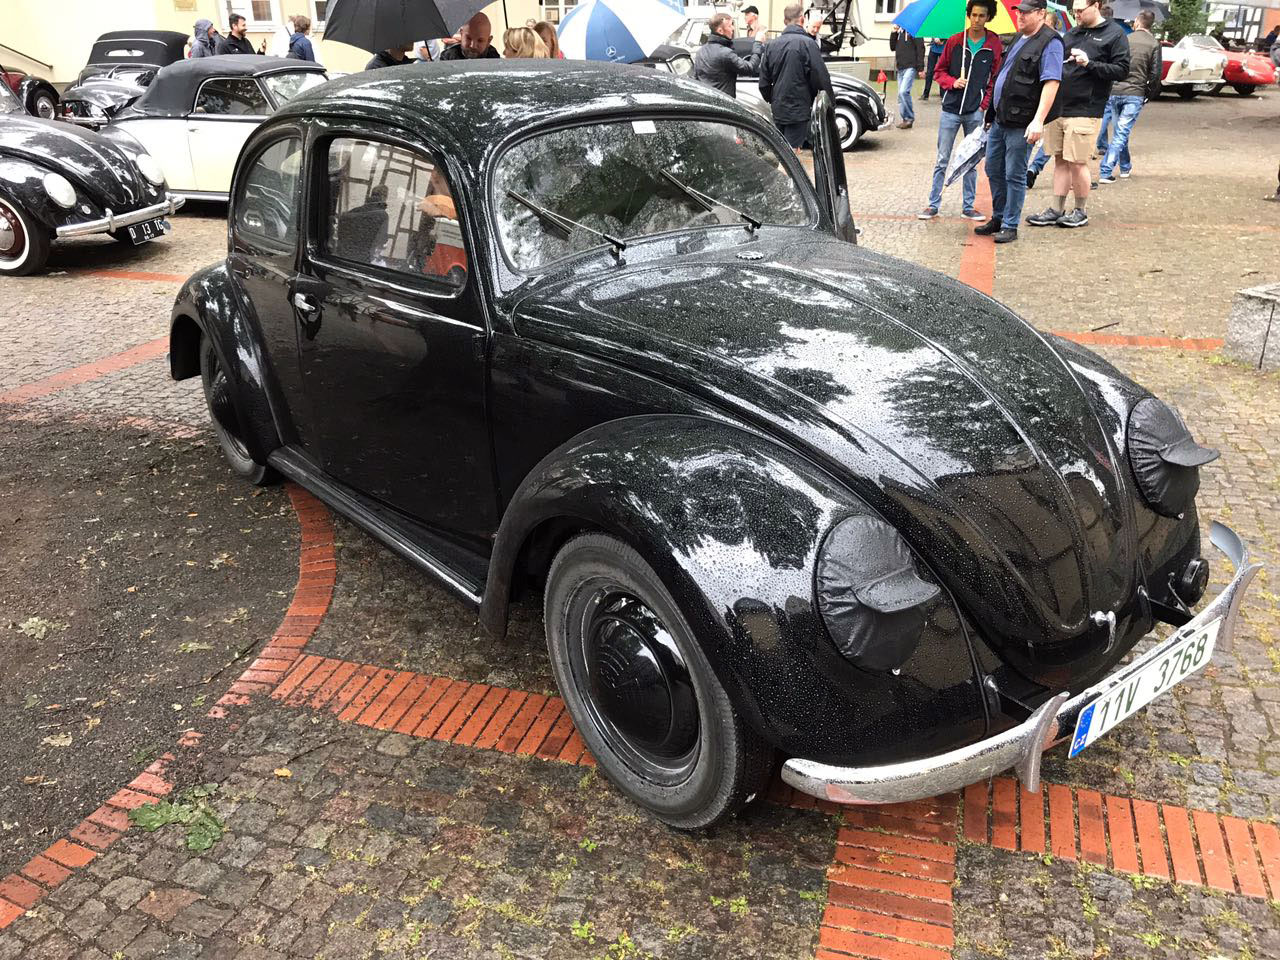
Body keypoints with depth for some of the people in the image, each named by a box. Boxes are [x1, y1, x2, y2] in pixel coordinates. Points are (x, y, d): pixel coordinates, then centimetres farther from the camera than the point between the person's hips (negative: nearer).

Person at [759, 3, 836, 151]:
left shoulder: (770, 45, 4)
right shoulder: (807, 44, -13)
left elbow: (764, 82, 9)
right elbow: (821, 77, -13)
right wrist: (831, 100, 1)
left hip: (777, 110, 6)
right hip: (798, 109, -6)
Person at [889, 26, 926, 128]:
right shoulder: (899, 31, 15)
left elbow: (920, 49, -9)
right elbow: (892, 47, 15)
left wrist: (921, 68, -14)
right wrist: (894, 33, 2)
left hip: (910, 67, -7)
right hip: (900, 68, 7)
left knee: (903, 91, -19)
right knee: (901, 94, 7)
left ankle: (910, 118, -8)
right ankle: (905, 119, 14)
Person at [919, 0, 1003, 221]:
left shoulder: (994, 45, 2)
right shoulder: (954, 42, 3)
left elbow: (996, 78, 5)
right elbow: (939, 72, 9)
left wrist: (985, 105, -5)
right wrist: (953, 82, -9)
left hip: (976, 112, 0)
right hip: (951, 109, 0)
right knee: (942, 160, 2)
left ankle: (969, 206, 14)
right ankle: (933, 204, 8)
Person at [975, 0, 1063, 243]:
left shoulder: (1049, 42, -11)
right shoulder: (1020, 38, 17)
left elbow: (1051, 83, -19)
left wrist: (1038, 120, -28)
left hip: (1020, 123, -9)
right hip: (999, 120, 9)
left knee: (1014, 175, -3)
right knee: (993, 170, 14)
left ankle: (1010, 226, 6)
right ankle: (998, 218, 27)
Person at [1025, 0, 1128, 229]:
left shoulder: (1115, 34, -2)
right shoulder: (1071, 33, 15)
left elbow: (1122, 70, -8)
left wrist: (1089, 64, -17)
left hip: (1084, 111, -6)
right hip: (1058, 108, 6)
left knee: (1077, 163, -3)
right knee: (1060, 160, 9)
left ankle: (1080, 211, 12)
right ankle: (1056, 210, 16)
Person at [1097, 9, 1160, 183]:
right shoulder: (1154, 44, -2)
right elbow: (1155, 74, -5)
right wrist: (1148, 95, 8)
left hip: (1114, 92, 3)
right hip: (1135, 94, -3)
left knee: (1121, 131, 18)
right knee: (1122, 133, -2)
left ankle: (1125, 167, 31)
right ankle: (1105, 172, -12)